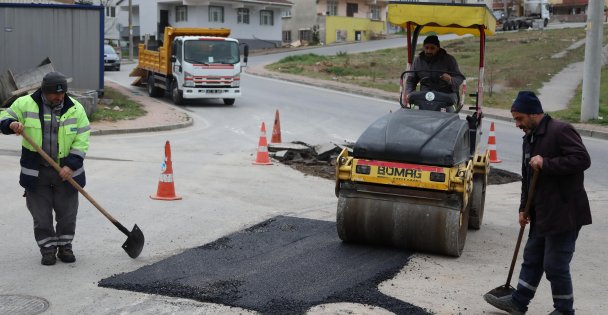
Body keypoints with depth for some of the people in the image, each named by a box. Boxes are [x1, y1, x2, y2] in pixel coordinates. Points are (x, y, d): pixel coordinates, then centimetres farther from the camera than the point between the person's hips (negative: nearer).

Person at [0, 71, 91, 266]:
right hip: (36, 173, 0)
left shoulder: (75, 109, -2)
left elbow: (82, 141, -3)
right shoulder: (25, 104, -3)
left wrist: (71, 165, -13)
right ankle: (48, 249, 20)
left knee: (67, 213, 8)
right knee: (41, 215, 5)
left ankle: (65, 246, 25)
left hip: (66, 172, 1)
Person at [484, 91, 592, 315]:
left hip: (564, 213, -9)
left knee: (555, 265, -2)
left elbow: (582, 159, -24)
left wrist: (546, 163, -25)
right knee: (532, 259, 17)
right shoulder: (530, 138, 14)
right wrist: (524, 207, 17)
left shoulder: (560, 131, -15)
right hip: (541, 213, 9)